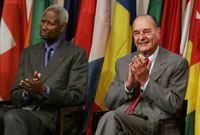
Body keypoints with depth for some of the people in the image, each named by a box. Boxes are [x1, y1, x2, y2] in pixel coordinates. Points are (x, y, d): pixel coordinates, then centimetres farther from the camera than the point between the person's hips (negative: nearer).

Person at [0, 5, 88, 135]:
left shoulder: (77, 54, 5)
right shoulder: (28, 53, 20)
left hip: (55, 119, -4)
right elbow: (14, 95, 16)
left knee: (12, 116, -34)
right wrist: (27, 92, -9)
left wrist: (44, 90, -19)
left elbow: (76, 96, -4)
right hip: (25, 112, 4)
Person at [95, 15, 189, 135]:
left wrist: (145, 81, -11)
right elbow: (109, 102, 14)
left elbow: (174, 105, -4)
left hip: (153, 123, -4)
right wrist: (128, 84, -5)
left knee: (111, 117, -32)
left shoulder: (178, 63, 4)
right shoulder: (122, 63, 18)